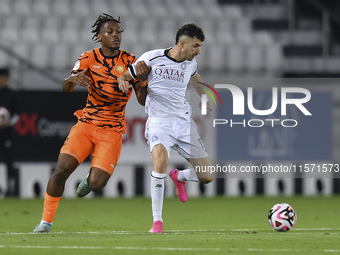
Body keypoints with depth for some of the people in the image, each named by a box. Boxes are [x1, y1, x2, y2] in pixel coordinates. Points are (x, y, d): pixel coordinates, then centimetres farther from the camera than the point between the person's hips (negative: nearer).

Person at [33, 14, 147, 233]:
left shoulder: (130, 62, -1)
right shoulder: (89, 58, 1)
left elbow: (142, 100, -4)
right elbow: (66, 88, -9)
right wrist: (73, 79, -33)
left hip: (112, 131, -1)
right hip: (86, 124, 1)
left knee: (97, 184, -16)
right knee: (61, 170, -17)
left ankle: (89, 179, 23)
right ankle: (46, 221, -2)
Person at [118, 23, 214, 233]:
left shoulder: (190, 63, 5)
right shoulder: (151, 59, -9)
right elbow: (125, 76, 0)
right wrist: (122, 81, -23)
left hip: (184, 122, 5)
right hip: (159, 121, -5)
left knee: (207, 177, 0)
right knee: (161, 163, -33)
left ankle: (179, 177, 37)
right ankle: (157, 221, -22)